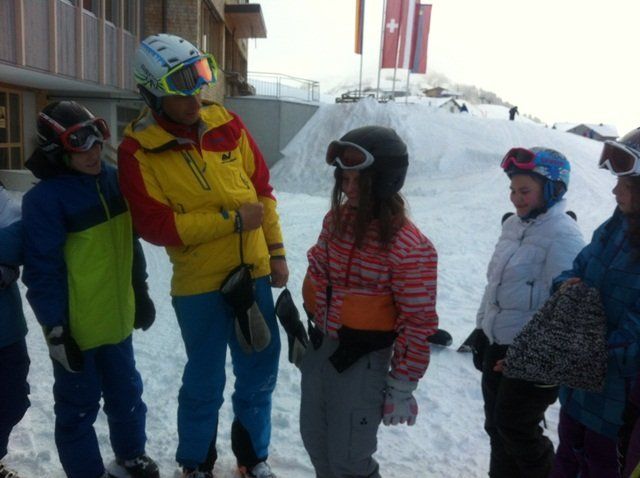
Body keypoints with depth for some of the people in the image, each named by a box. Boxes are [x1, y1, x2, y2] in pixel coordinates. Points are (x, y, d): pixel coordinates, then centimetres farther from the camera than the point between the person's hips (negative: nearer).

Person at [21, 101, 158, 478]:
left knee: (126, 391, 22)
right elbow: (42, 270, -18)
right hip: (75, 326, -6)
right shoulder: (45, 198, -20)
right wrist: (55, 328, -16)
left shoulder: (113, 180, 0)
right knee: (79, 405, 13)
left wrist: (140, 292, 14)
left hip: (117, 317, 6)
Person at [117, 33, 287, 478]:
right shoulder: (138, 150, -11)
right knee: (205, 383, 12)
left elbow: (262, 187, 6)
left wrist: (276, 251, 4)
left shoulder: (226, 123, -1)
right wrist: (233, 219, -18)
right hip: (199, 285, -4)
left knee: (260, 374, 16)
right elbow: (155, 224, -16)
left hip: (253, 273, 4)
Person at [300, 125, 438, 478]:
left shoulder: (409, 248, -23)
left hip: (364, 358, -6)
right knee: (314, 439, 24)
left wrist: (402, 386, -12)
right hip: (319, 345, 6)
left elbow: (418, 323, -17)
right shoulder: (337, 218, -4)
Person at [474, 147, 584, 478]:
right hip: (497, 345, 8)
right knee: (496, 424, 17)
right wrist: (482, 328, 16)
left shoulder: (563, 236, -17)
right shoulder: (514, 225, 8)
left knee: (514, 426, 3)